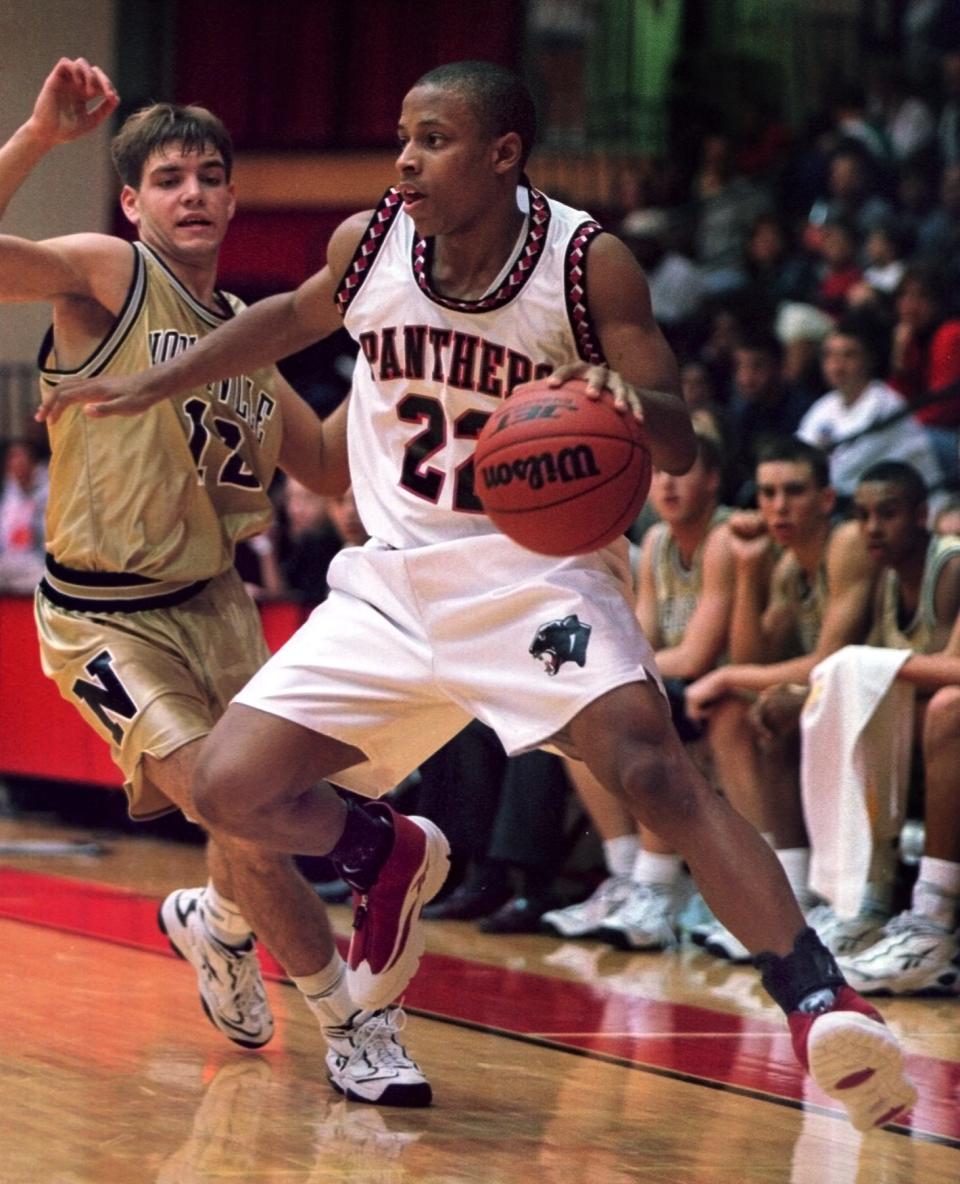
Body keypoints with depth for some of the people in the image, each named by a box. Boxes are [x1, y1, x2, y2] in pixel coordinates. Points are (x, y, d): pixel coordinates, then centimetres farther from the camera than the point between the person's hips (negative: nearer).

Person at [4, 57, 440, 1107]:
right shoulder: (106, 275, -11)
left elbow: (329, 467, 16)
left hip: (212, 603, 7)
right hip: (105, 618, -7)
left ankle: (215, 922, 47)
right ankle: (352, 1026, -2)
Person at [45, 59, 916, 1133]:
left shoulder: (588, 263, -13)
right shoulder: (368, 242, -3)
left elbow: (677, 448, -11)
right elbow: (292, 318, 20)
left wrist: (628, 399, -34)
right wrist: (150, 385, 19)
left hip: (539, 570, -4)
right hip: (396, 580, 5)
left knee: (648, 764, -30)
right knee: (230, 788, -5)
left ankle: (818, 1000, -35)